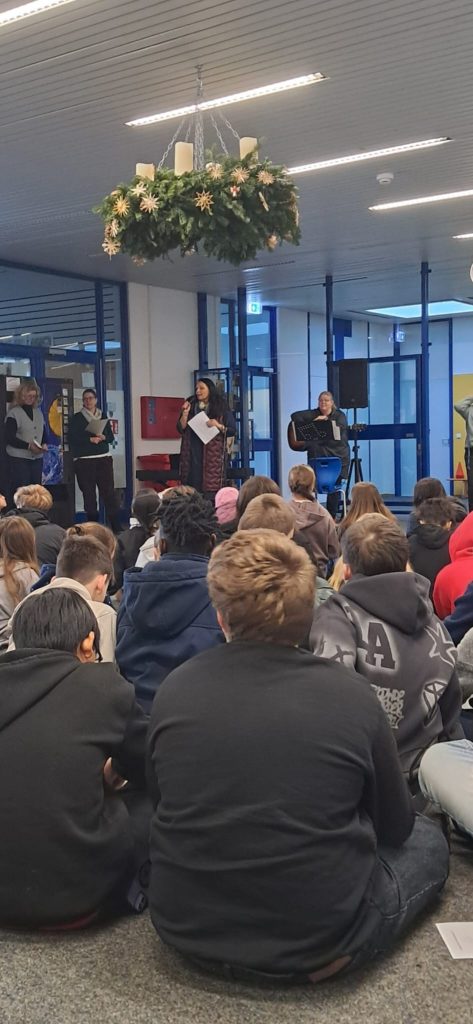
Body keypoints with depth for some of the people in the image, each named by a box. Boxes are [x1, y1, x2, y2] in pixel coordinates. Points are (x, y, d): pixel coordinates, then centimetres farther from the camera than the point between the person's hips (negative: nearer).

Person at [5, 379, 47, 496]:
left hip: (37, 459, 6)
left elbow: (44, 433, 19)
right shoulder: (13, 413, -5)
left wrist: (44, 444, -3)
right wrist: (28, 446, -22)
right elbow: (9, 438, -12)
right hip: (18, 459, -6)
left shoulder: (38, 412, 14)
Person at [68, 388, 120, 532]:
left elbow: (111, 437, 12)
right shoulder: (77, 418, 3)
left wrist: (103, 437, -8)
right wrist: (90, 440, -13)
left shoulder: (103, 417, 13)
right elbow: (73, 439, -6)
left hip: (103, 458, 2)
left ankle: (116, 527, -3)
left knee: (109, 492, -4)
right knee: (88, 494, -1)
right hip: (84, 461, -2)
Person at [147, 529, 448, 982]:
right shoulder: (350, 695, -17)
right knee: (427, 840, 19)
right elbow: (394, 826, -1)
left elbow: (164, 808, 6)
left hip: (186, 930, 3)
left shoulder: (174, 690, -10)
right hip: (318, 942, -3)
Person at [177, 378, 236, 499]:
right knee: (193, 487, -3)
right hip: (193, 454, 3)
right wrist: (185, 413, -7)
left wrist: (219, 426, -14)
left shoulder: (221, 408, 3)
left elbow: (232, 430, 2)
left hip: (213, 454, -3)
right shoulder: (191, 405, 11)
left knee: (212, 489, -7)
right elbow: (181, 429, 6)